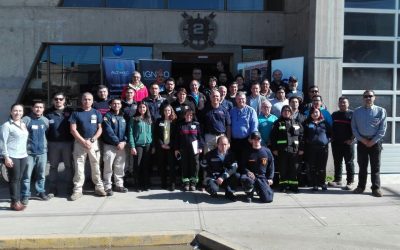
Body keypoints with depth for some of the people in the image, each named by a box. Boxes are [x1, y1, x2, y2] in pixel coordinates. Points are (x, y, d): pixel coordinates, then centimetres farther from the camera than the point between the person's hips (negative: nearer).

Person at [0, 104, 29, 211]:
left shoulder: (24, 124, 13)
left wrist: (26, 153, 9)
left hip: (23, 156, 6)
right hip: (12, 156, -6)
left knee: (19, 179, 10)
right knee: (14, 179, -1)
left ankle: (18, 200, 16)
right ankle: (14, 202, 6)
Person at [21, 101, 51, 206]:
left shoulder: (45, 120, 7)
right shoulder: (26, 119, -7)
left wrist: (46, 144, 10)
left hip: (42, 151, 4)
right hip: (29, 152, -4)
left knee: (41, 174, 13)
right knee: (27, 175, 0)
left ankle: (41, 192, 25)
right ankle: (25, 195, 8)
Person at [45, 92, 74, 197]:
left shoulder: (70, 111, 3)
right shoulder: (48, 113, 5)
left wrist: (74, 141, -5)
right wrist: (46, 141, -4)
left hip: (67, 143, -1)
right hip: (53, 143, 1)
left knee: (69, 166, 6)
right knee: (53, 166, 8)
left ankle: (70, 188, 15)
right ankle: (52, 189, 15)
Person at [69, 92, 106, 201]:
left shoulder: (97, 113, 7)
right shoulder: (76, 113, 2)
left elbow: (100, 129, 5)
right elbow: (73, 130, -3)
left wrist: (91, 140, -8)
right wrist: (84, 141, -11)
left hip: (94, 141, 1)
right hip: (80, 142, -1)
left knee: (96, 166, 5)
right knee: (79, 167, 1)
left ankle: (99, 187, 13)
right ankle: (77, 190, 6)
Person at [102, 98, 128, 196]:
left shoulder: (123, 116, 13)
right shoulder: (107, 116, -5)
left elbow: (126, 130, 9)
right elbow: (108, 132, -13)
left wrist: (124, 141, -6)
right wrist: (117, 142, -16)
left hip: (122, 146, 5)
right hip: (109, 146, -5)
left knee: (120, 167, 10)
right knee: (108, 167, -4)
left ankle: (119, 185, 21)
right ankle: (107, 187, 4)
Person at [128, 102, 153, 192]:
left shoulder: (149, 120, 13)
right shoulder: (134, 119, 2)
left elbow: (151, 133, 13)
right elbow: (130, 133, -3)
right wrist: (132, 146, -12)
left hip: (148, 145, 3)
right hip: (138, 145, -3)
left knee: (146, 165, 5)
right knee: (138, 165, 0)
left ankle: (146, 185, 13)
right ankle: (138, 186, 7)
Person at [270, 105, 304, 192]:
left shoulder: (296, 123, 12)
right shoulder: (278, 123, 4)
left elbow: (301, 136, 10)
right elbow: (273, 137, -1)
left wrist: (301, 148, 4)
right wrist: (274, 149, -7)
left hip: (294, 150, 2)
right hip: (282, 150, -2)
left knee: (293, 169, 4)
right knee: (283, 169, 2)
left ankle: (293, 185, 12)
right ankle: (283, 185, 10)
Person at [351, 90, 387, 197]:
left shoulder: (381, 111, -1)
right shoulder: (357, 111, 4)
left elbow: (383, 128, -4)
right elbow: (354, 127, 3)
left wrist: (373, 141, -11)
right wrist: (362, 139, -7)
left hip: (375, 142, -2)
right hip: (361, 142, 2)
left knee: (375, 166, 2)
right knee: (362, 166, 8)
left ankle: (376, 188, 7)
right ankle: (361, 186, 17)